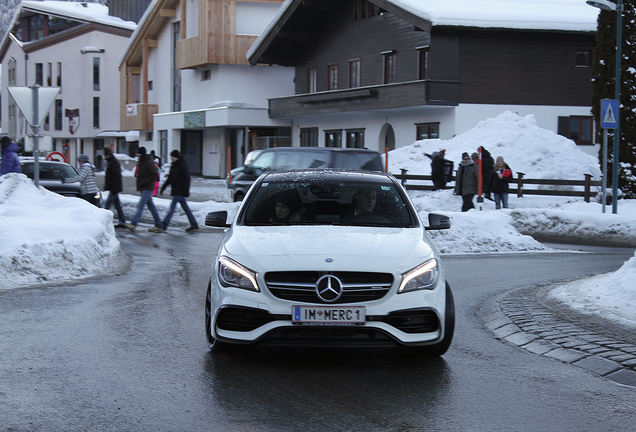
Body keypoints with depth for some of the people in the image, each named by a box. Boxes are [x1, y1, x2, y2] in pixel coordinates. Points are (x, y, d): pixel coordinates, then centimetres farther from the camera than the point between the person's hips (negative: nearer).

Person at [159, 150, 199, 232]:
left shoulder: (182, 165, -12)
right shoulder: (173, 165, 14)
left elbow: (187, 178, -15)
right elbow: (170, 178, 20)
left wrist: (186, 190, -21)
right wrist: (163, 188, 19)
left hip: (180, 190, -9)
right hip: (176, 190, 9)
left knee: (172, 206, -10)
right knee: (185, 207, 10)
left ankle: (164, 225, -10)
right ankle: (194, 224, 14)